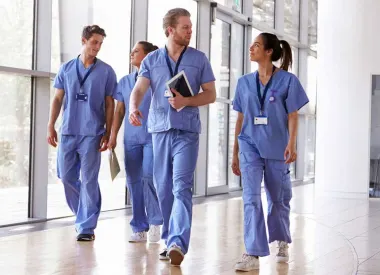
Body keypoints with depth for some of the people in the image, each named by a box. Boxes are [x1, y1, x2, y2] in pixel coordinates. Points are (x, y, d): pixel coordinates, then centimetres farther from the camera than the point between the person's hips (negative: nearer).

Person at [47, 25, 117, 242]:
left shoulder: (106, 71, 2)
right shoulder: (67, 69, 9)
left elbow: (110, 104, 3)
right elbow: (58, 99, 12)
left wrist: (107, 133, -3)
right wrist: (51, 126, 5)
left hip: (92, 133, -3)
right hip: (68, 132, 3)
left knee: (88, 180, -5)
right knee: (66, 177, 7)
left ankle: (87, 226, 1)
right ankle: (84, 215, 28)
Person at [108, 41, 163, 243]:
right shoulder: (125, 81, 15)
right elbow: (119, 110, 16)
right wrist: (113, 135, 10)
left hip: (152, 137, -5)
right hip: (131, 138, 5)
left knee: (149, 176, -17)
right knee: (133, 181, 4)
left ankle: (155, 222, -1)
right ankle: (139, 229, 10)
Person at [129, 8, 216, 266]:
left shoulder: (199, 59, 6)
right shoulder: (152, 59, 8)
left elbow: (211, 94, 6)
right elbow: (139, 89, -4)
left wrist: (186, 101, -12)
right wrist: (134, 107, -26)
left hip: (187, 131, -2)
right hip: (160, 129, 3)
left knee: (181, 187, -14)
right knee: (163, 188, 7)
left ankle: (178, 243, -21)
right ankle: (169, 240, 18)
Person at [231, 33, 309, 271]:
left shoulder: (287, 80, -2)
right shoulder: (245, 82, 8)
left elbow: (292, 115, -4)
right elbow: (240, 118, 11)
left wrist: (292, 144, -17)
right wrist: (235, 153, 11)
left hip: (276, 148, -2)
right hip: (250, 146, 2)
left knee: (278, 198, 11)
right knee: (251, 199, -12)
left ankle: (282, 242, 36)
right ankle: (253, 255, -15)